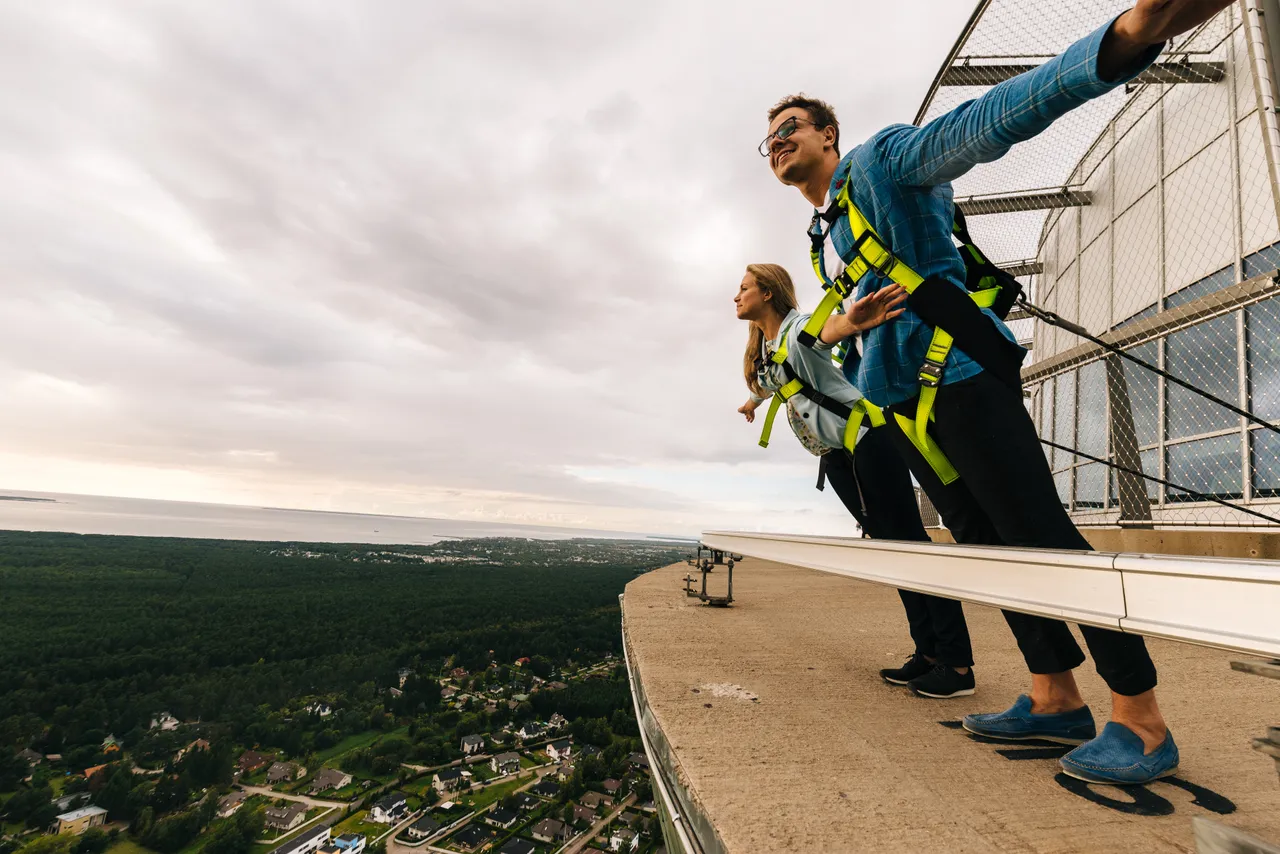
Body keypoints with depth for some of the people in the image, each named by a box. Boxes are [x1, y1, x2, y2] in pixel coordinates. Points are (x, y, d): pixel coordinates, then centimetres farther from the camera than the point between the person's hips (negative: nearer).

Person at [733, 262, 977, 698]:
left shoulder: (800, 326, -9)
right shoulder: (761, 348, 15)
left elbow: (827, 328, -34)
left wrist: (850, 321, -58)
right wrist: (753, 401, 59)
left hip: (866, 437, -8)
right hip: (835, 454, 8)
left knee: (910, 540, -8)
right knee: (888, 546, 6)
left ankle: (957, 663, -3)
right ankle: (928, 652, 11)